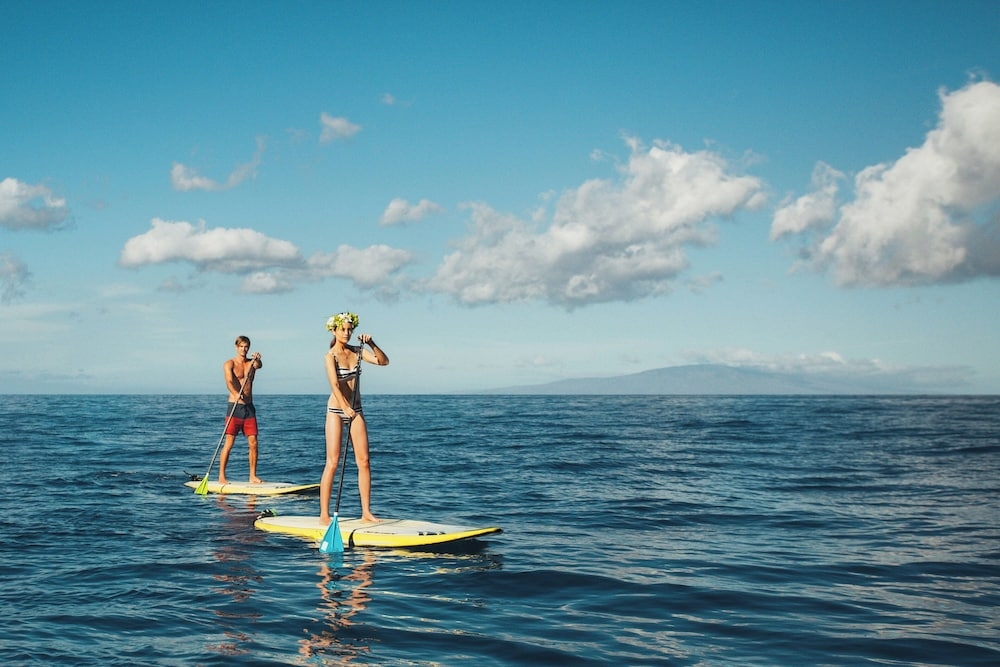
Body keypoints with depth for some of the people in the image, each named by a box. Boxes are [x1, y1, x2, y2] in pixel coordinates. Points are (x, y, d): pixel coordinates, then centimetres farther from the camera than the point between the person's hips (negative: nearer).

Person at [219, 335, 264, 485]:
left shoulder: (252, 362, 10)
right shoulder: (229, 364, -2)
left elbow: (259, 365, -15)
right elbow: (229, 382, -18)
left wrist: (257, 359, -38)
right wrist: (236, 394, -38)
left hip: (249, 407, 4)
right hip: (234, 407, -4)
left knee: (253, 443, 1)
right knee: (229, 443, -6)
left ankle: (253, 476, 8)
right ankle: (221, 476, -1)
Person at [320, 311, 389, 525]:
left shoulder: (357, 351, 7)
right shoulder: (330, 356, -10)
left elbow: (383, 361, 1)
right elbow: (334, 384, -23)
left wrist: (371, 344, -13)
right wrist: (345, 408, -35)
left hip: (356, 410, 5)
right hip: (336, 411, -5)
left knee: (364, 461, 2)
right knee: (332, 462, -7)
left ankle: (366, 512, 7)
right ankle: (324, 514, -3)